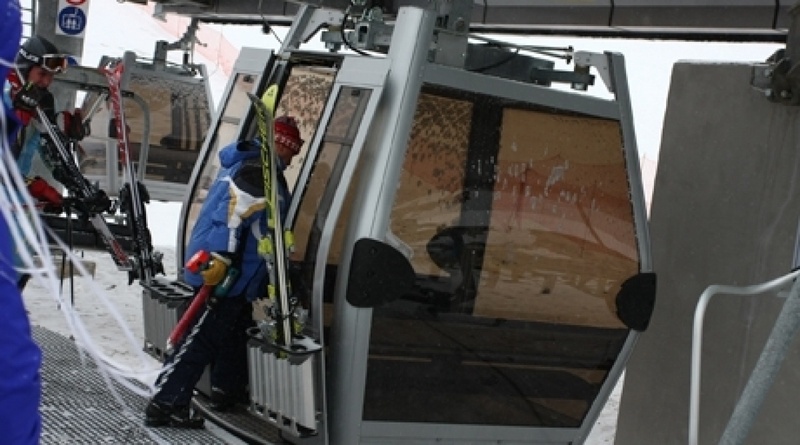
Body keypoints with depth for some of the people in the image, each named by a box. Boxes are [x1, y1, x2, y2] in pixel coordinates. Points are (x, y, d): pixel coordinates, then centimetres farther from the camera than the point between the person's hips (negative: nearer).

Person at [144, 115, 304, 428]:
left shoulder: (247, 164, 18)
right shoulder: (259, 169, -14)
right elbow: (233, 210, -27)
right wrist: (222, 257, -32)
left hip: (232, 272, 11)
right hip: (220, 270, -11)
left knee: (235, 331, 22)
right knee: (203, 338, -10)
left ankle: (227, 391, 34)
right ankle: (164, 404, -8)